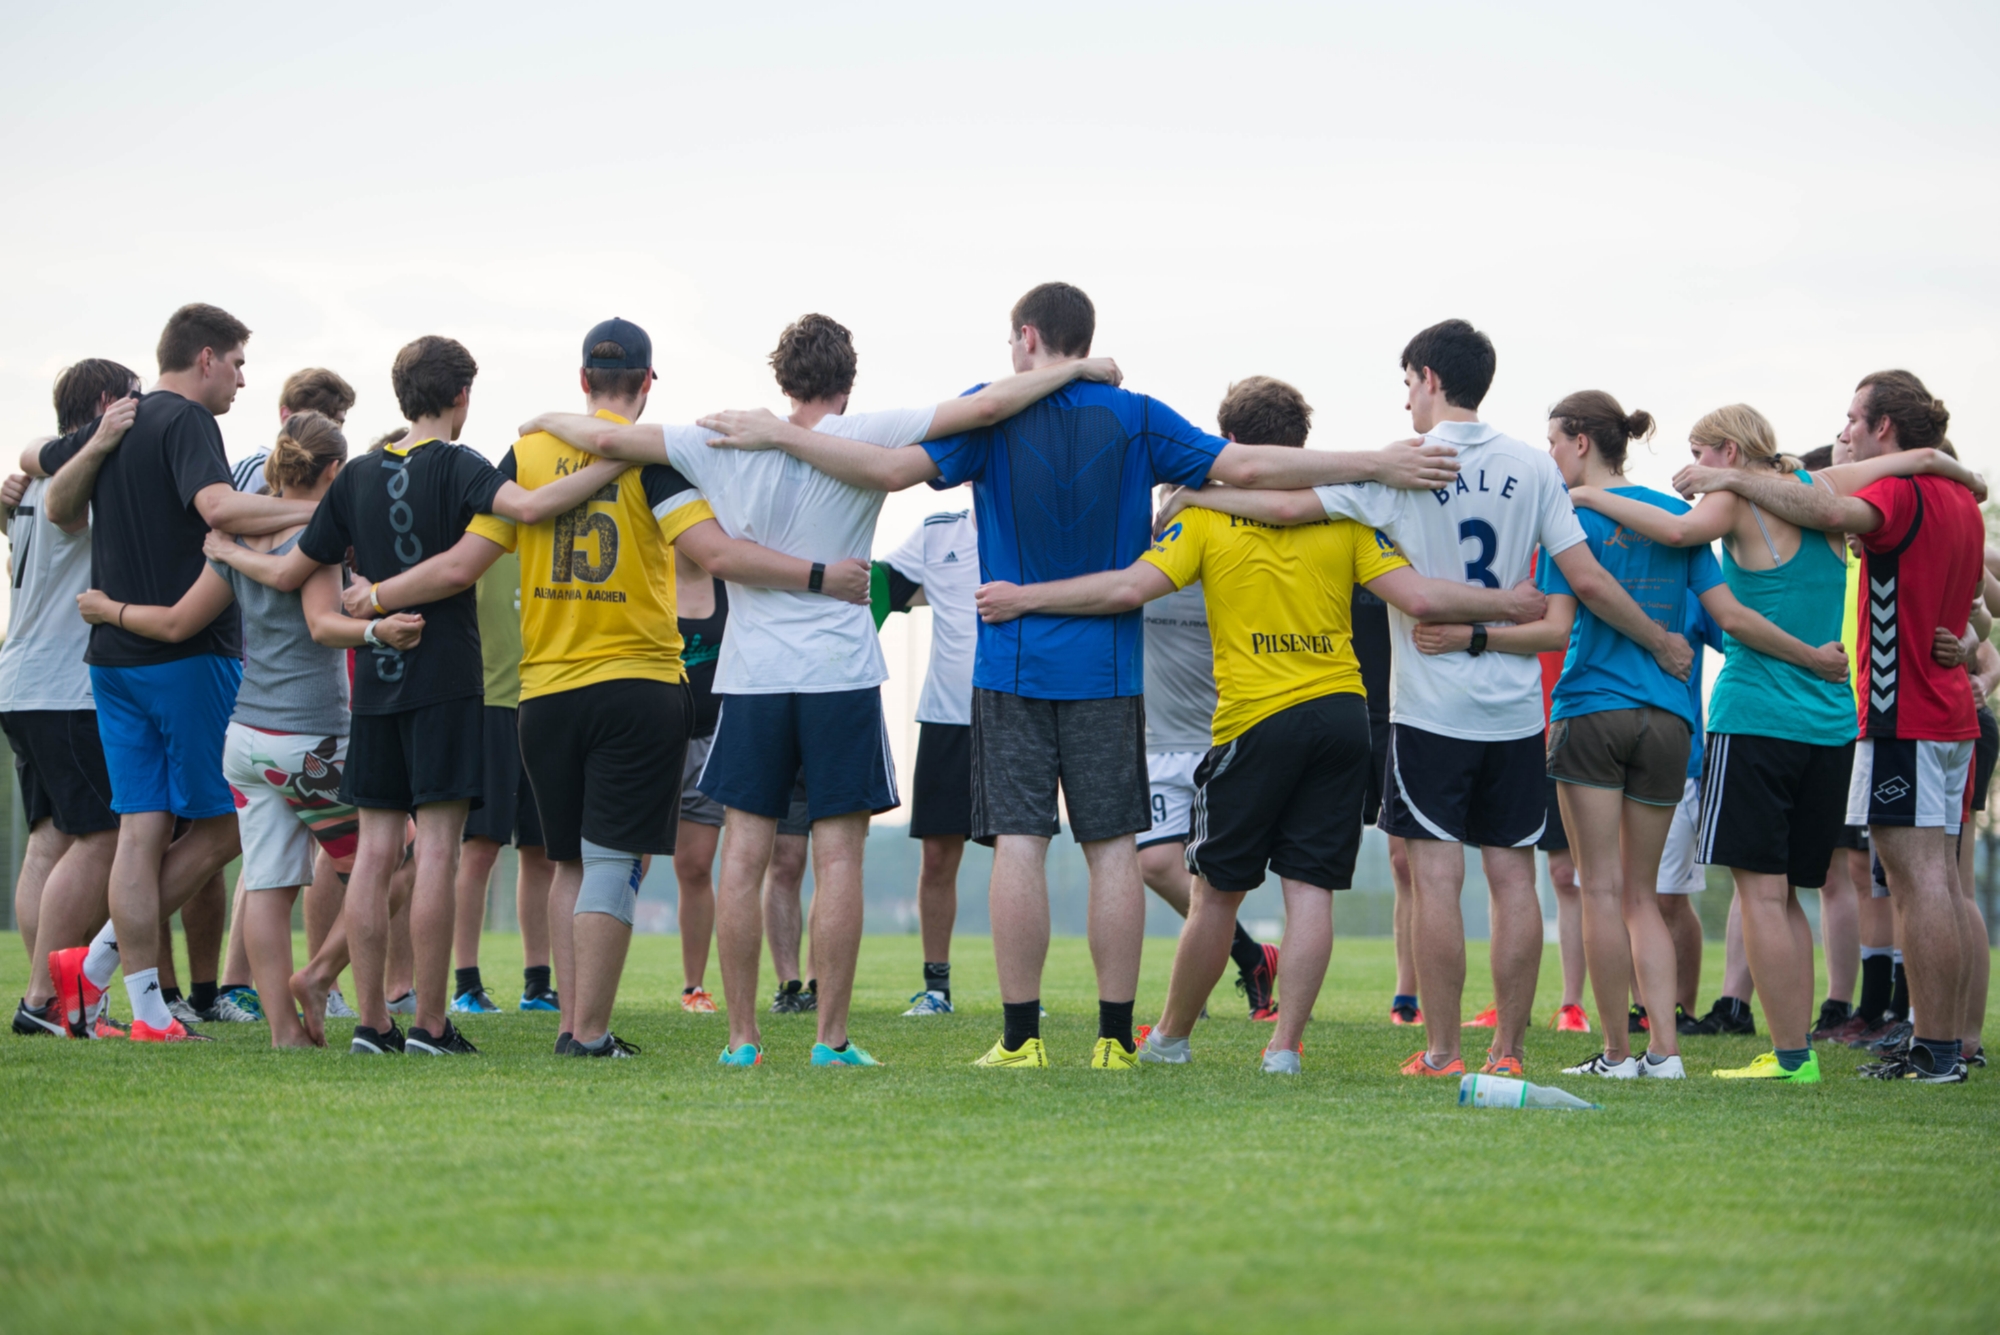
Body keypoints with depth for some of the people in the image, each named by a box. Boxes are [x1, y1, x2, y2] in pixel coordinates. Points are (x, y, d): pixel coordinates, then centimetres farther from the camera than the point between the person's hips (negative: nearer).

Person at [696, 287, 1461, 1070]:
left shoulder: (994, 413, -3)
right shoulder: (1135, 419, 1)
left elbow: (894, 469, -12)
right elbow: (1246, 467, -4)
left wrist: (778, 435, -5)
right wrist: (1376, 466, 1)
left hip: (1012, 666, -1)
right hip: (1108, 673, 1)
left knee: (1018, 842, -2)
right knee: (1113, 847, 4)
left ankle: (1021, 1036, -4)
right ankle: (1115, 1036, 3)